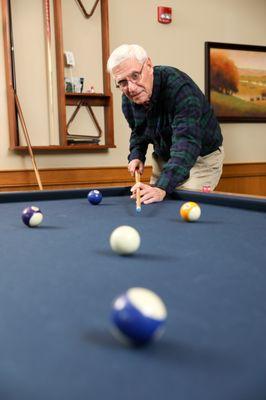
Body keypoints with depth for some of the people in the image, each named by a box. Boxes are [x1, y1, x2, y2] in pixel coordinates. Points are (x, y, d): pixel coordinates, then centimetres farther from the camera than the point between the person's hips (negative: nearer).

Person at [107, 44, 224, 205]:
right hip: (163, 158, 6)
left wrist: (162, 187, -55)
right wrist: (136, 156, -9)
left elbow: (186, 142, -44)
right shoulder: (128, 100, -9)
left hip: (202, 158, -6)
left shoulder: (180, 88, -33)